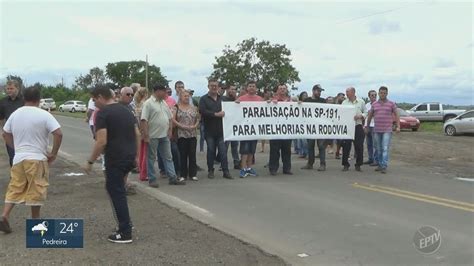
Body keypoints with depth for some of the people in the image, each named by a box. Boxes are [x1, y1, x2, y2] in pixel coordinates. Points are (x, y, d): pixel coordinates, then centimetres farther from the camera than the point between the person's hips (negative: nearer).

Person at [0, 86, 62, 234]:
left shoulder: (15, 114, 6)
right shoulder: (44, 115, -10)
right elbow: (58, 134, -17)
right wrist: (53, 153, -7)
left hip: (18, 158, 5)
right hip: (37, 159, -5)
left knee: (15, 189, 14)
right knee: (36, 191, 5)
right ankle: (35, 222, 15)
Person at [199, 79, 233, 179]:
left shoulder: (222, 98, 14)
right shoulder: (204, 99, 3)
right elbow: (202, 111, -13)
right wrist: (216, 114, -17)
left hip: (220, 130, 2)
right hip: (209, 130, -2)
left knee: (223, 151, 0)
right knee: (211, 150, 5)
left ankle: (225, 171, 2)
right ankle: (210, 171, 16)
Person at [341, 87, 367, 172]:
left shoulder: (361, 102, 6)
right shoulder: (344, 102, 7)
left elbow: (365, 112, 10)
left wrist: (360, 116, -8)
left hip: (358, 126, 0)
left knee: (359, 146, 1)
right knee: (346, 146, -1)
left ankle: (358, 165, 13)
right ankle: (345, 165, 9)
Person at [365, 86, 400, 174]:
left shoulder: (391, 104, 3)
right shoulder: (374, 104, 9)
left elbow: (396, 115, 4)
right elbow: (370, 116, 18)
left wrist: (398, 126, -6)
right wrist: (367, 127, 19)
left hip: (387, 130, -3)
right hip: (376, 130, 3)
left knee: (385, 149, -9)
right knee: (378, 149, 10)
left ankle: (384, 166, -9)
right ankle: (380, 165, 21)